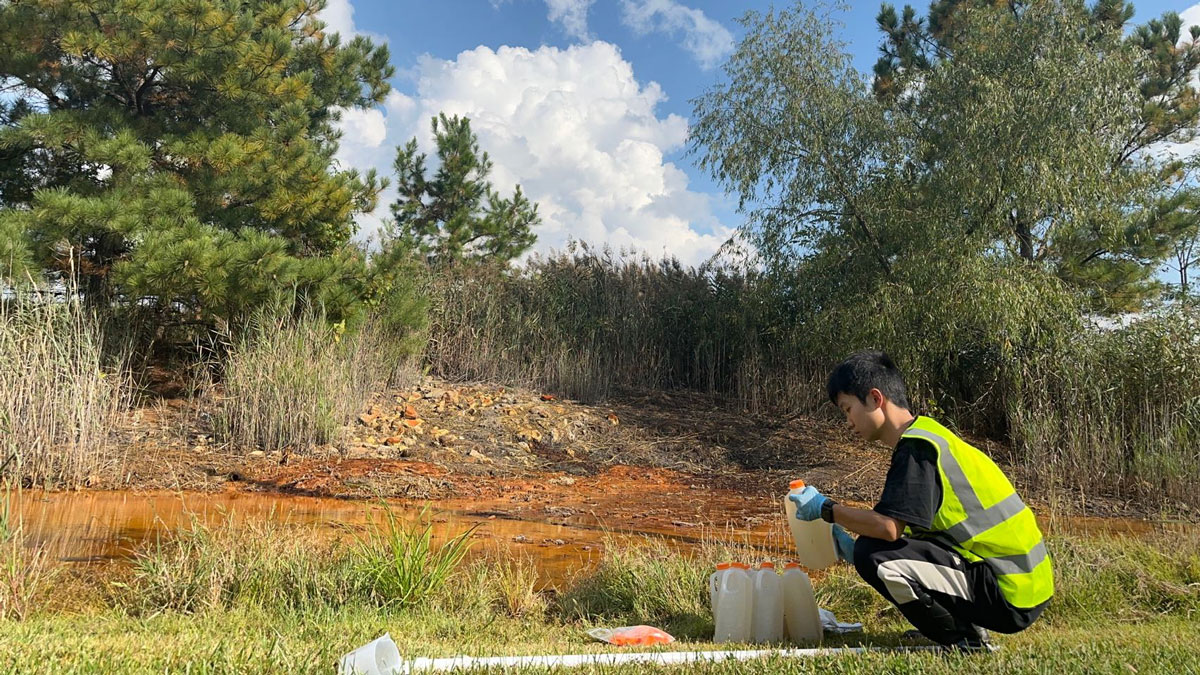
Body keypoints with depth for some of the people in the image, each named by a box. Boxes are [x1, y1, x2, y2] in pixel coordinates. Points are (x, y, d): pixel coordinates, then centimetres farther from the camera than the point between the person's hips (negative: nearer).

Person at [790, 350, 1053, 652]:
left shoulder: (917, 444, -17)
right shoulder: (923, 435, 13)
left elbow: (888, 527, -26)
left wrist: (827, 509, -12)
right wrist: (855, 548, 10)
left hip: (1010, 593, -10)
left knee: (875, 556, -22)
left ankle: (964, 638, -3)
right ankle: (969, 624, 12)